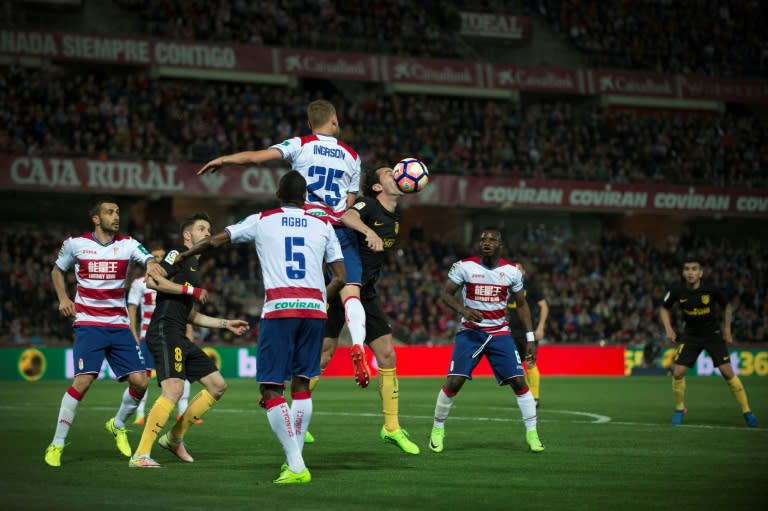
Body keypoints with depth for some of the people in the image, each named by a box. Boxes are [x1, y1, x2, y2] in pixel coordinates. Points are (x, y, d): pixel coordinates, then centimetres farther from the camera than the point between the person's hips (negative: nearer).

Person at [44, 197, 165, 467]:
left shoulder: (127, 244, 3)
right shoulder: (75, 244, 1)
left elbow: (150, 260, -15)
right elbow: (57, 271, 18)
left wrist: (152, 264, -39)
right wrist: (63, 298, 3)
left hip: (119, 326, 3)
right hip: (88, 324, -3)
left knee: (140, 381, -5)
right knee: (83, 381, -18)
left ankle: (117, 425, 25)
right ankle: (57, 444, -7)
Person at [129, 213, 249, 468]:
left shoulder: (194, 267, 26)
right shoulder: (178, 255, -1)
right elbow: (152, 281, -17)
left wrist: (226, 323, 28)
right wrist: (191, 290, -13)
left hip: (179, 337, 10)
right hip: (164, 330, -10)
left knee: (218, 386, 11)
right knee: (174, 389, -25)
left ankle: (174, 438, 16)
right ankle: (140, 455, -25)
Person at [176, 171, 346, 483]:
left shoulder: (262, 221, 11)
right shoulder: (323, 226, 14)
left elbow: (216, 241, 20)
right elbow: (340, 277, 12)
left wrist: (184, 256, 37)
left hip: (278, 309, -3)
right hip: (314, 309, 3)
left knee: (271, 389, -1)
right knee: (301, 384, 15)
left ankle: (296, 466, -12)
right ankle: (295, 460, 12)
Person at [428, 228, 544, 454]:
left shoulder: (511, 271, 0)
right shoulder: (464, 266, -7)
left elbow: (521, 304, 11)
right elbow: (445, 294, -1)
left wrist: (530, 338, 6)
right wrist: (464, 310, -20)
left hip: (500, 333, 2)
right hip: (470, 332, -2)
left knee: (519, 381, -8)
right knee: (454, 382, -12)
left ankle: (532, 434, 3)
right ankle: (437, 429, 8)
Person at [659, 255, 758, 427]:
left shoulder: (710, 289, -18)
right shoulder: (677, 290, -15)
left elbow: (727, 306, 1)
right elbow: (664, 309, 4)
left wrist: (727, 328, -2)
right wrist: (668, 328, -9)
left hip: (713, 333, -2)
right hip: (690, 334, 2)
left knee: (727, 372, -10)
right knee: (678, 372, -9)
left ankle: (747, 411, 2)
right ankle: (679, 409, 14)